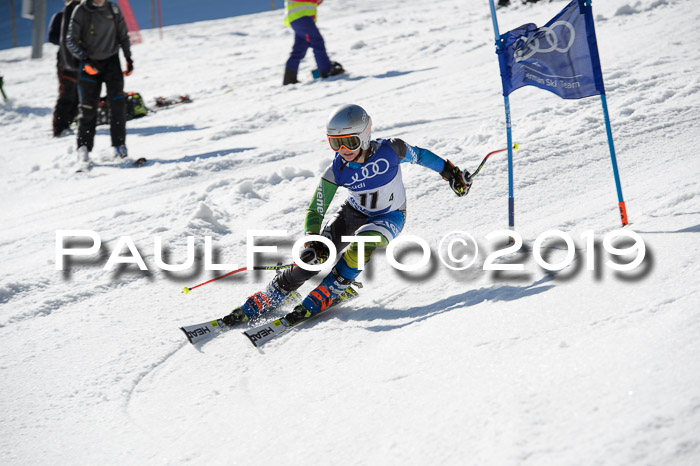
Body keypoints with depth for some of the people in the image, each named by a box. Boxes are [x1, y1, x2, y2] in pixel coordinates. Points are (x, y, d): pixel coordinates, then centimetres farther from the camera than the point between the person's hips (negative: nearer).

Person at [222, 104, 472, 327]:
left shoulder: (390, 150, -28)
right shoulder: (336, 172, -23)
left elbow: (419, 155, -7)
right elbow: (315, 212, -16)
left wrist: (451, 173, 0)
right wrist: (313, 243, -32)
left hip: (390, 217, -2)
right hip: (353, 212, 2)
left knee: (364, 242, -34)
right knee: (314, 257, -15)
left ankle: (321, 297, -18)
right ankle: (265, 300, 1)